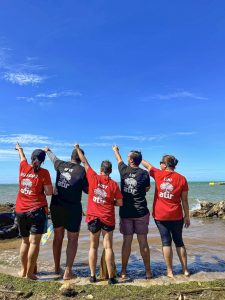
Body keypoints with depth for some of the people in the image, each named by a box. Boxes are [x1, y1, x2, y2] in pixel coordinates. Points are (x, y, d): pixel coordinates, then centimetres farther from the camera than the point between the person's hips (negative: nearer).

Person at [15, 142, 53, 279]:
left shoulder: (23, 167, 2)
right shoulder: (44, 172, -10)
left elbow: (23, 158, 25)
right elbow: (49, 192, -11)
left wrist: (19, 148, 46)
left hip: (20, 210, 6)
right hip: (37, 210, -5)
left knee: (25, 241, 19)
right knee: (35, 242, 0)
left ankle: (23, 270, 29)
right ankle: (30, 273, 5)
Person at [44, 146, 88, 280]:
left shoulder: (61, 165, 3)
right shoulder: (83, 170, -10)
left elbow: (53, 157, 24)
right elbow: (87, 189, -6)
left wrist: (48, 150, 44)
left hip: (56, 206, 5)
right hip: (72, 208, -5)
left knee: (58, 236, 19)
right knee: (73, 239, 9)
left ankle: (57, 268, 33)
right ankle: (68, 272, 10)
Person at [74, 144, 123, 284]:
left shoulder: (93, 178, -5)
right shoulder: (114, 184, -6)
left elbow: (85, 162, 6)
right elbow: (120, 203, -5)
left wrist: (78, 149, 18)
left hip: (93, 217, 1)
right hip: (108, 218, -1)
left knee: (93, 246, 14)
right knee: (108, 247, 6)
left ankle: (93, 275, 20)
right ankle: (111, 277, 11)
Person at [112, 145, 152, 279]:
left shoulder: (124, 170, -3)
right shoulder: (144, 173, -5)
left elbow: (119, 159, 18)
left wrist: (116, 150, 38)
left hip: (125, 212, 1)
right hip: (141, 212, 0)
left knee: (127, 241, 8)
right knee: (143, 241, 7)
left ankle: (123, 271, 19)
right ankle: (148, 271, 18)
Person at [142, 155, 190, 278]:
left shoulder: (158, 174, -6)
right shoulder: (181, 179, -5)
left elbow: (147, 165, 10)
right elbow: (184, 200, -1)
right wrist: (187, 216, 9)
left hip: (160, 215, -1)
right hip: (176, 216, 1)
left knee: (166, 241, 8)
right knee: (179, 241, 16)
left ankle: (170, 271, 15)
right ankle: (185, 270, 25)